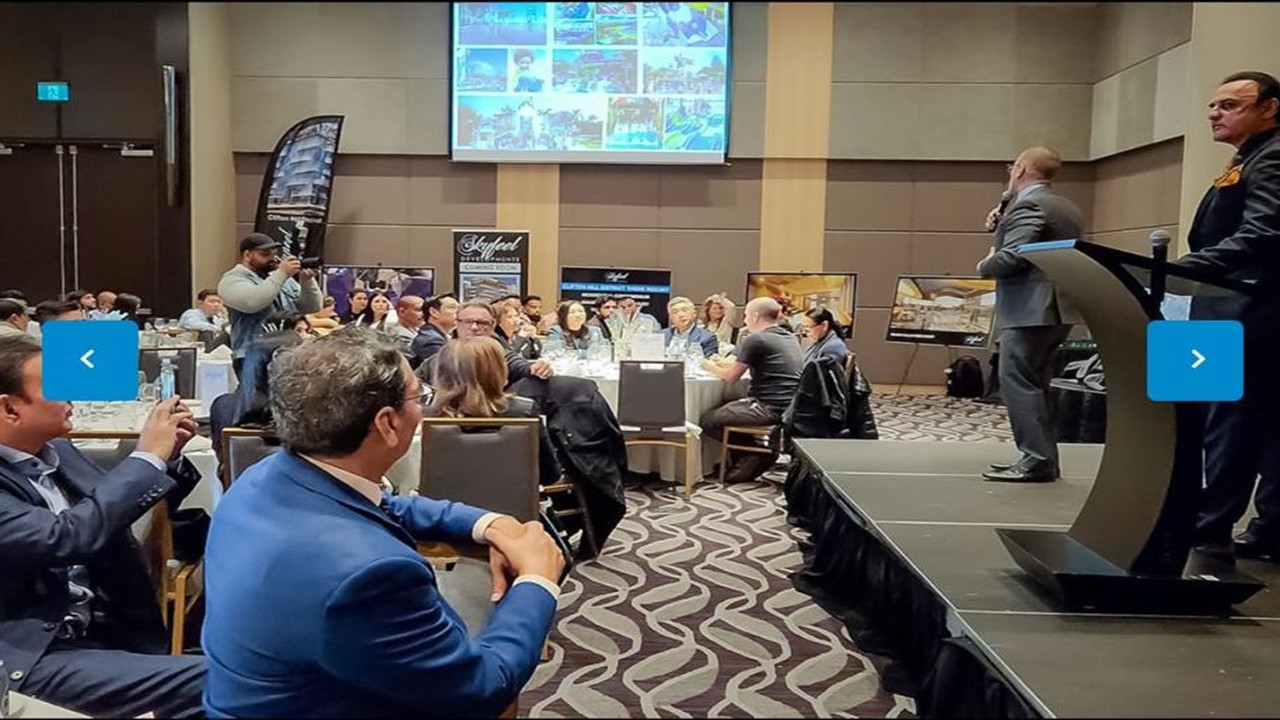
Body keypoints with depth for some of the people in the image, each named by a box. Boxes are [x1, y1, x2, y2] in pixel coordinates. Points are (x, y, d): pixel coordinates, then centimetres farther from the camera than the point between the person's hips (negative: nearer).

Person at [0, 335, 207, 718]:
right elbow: (68, 537, -27)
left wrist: (167, 455, 2)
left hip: (107, 632, 8)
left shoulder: (55, 451, 9)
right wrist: (148, 456, -17)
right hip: (35, 657, -7)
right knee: (207, 682, -25)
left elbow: (111, 511, 21)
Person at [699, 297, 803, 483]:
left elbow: (731, 376, -5)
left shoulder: (755, 340, -11)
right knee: (727, 408, 28)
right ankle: (761, 451, 13)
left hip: (770, 408, -9)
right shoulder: (790, 338, 15)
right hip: (790, 408, 9)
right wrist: (721, 363, 27)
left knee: (707, 420, 1)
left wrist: (710, 367, 16)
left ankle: (755, 453, 2)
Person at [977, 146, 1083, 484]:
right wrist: (1004, 224, 20)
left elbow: (1011, 258, -23)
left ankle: (1037, 461, -8)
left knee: (1018, 384, -7)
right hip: (1056, 310, 10)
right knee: (1033, 385, 14)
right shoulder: (1068, 209, 18)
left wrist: (984, 266, -3)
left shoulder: (1027, 205, -13)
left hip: (1029, 311, -10)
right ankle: (1041, 457, 17)